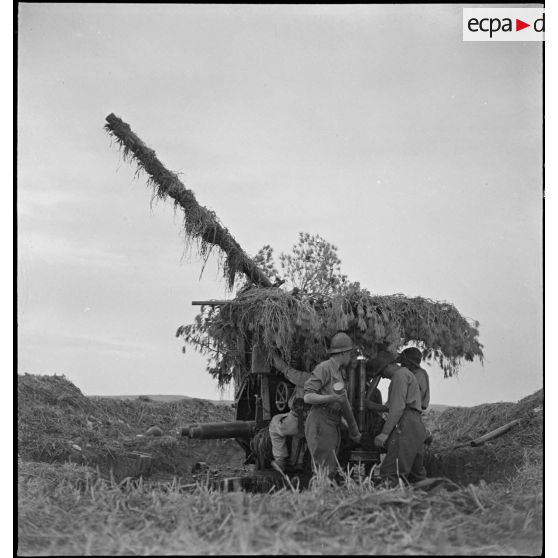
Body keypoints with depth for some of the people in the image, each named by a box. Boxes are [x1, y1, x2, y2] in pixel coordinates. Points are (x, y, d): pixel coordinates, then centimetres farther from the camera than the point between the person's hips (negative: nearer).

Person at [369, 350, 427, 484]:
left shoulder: (400, 375, -5)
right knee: (416, 473, 8)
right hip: (416, 426, 11)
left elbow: (398, 407, -16)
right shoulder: (407, 374, 27)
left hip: (405, 427, -11)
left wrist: (385, 433, -19)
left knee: (391, 473, -17)